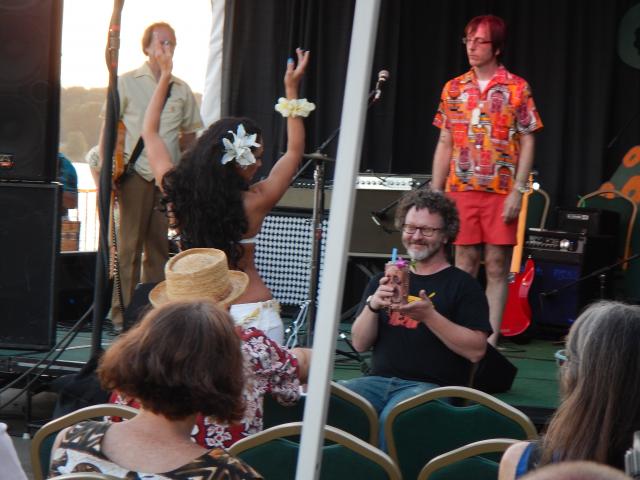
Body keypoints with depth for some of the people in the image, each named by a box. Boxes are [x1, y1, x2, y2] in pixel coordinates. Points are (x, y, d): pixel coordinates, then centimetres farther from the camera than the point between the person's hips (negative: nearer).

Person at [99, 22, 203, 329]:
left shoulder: (182, 90, 12)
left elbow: (189, 133, 20)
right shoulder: (127, 83, 2)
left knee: (159, 247, 6)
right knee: (129, 246, -5)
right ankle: (122, 312, 0)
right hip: (135, 175, -3)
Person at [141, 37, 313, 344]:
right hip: (254, 314, -3)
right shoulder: (254, 203, -10)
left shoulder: (177, 192, -4)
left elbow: (150, 133, 13)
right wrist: (291, 89, 12)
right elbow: (294, 150, 7)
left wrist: (164, 76, 20)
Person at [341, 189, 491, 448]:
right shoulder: (383, 280, 22)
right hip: (379, 379, 4)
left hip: (432, 385, -4)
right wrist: (373, 306, -5)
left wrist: (429, 316, -13)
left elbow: (476, 350, -4)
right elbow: (359, 344, 14)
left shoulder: (463, 285, 7)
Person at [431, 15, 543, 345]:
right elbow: (445, 144, 12)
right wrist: (435, 192, 6)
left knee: (497, 267, 0)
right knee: (464, 265, 5)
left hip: (501, 192, -3)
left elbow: (527, 142, -2)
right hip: (461, 190, 3)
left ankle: (491, 340, 3)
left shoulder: (517, 88, 0)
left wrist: (518, 191, -10)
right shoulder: (453, 89, 9)